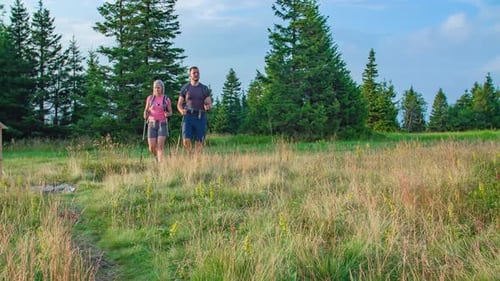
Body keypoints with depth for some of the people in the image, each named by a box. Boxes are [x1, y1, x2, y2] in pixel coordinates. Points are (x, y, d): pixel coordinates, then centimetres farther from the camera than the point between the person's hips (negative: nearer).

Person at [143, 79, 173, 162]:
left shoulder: (167, 99, 1)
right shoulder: (150, 98, 5)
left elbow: (170, 112, 8)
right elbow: (146, 110, 13)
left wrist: (167, 114, -14)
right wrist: (145, 115, -9)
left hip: (162, 124, -2)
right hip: (152, 124, 2)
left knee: (160, 145, -13)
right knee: (152, 148, -1)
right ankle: (157, 157, 31)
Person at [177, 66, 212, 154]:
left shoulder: (205, 89, 6)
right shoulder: (185, 88, 6)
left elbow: (210, 104, 4)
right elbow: (179, 105, 8)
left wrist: (207, 107, -22)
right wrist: (182, 111, -15)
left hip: (200, 118, 1)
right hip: (188, 117, 0)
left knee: (199, 142, -2)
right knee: (186, 141, -12)